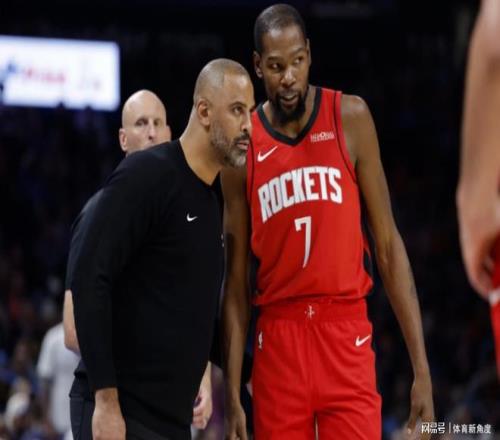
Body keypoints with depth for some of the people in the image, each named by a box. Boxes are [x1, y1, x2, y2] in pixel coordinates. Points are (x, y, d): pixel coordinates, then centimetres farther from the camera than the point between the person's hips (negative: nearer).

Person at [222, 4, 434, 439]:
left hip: (346, 336, -1)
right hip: (278, 340, 1)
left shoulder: (349, 117, 1)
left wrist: (421, 367, -4)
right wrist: (232, 395, 0)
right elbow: (237, 278, 6)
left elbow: (388, 243, 2)